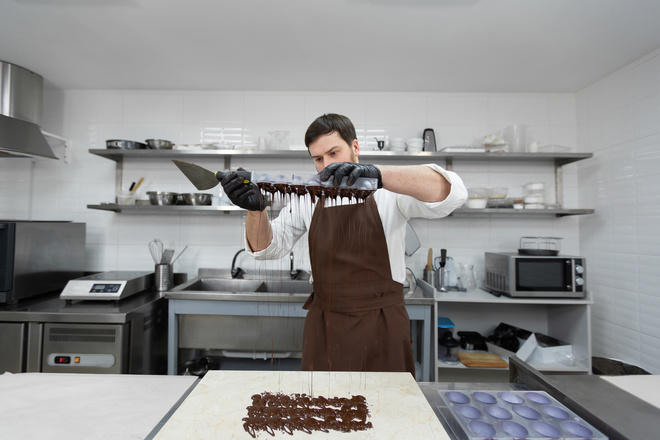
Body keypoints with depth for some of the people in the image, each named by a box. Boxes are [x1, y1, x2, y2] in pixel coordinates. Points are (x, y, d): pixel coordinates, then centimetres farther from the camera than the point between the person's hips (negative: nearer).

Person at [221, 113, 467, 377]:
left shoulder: (388, 191, -7)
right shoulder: (308, 198, 4)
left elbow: (450, 192, -23)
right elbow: (268, 247, 1)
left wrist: (378, 174, -37)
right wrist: (256, 209, -20)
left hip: (381, 328, -2)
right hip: (323, 327, 3)